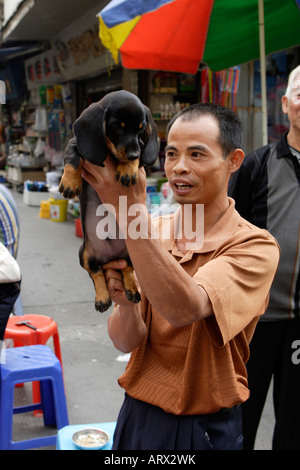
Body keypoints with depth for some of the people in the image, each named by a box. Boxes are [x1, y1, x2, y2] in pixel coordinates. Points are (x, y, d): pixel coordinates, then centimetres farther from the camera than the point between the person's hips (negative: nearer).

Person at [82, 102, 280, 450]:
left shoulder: (254, 246, -17)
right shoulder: (149, 233, -3)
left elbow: (184, 309, -34)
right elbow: (125, 341, -7)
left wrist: (130, 212, -38)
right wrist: (125, 303, -28)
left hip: (205, 430, -4)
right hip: (137, 415, 4)